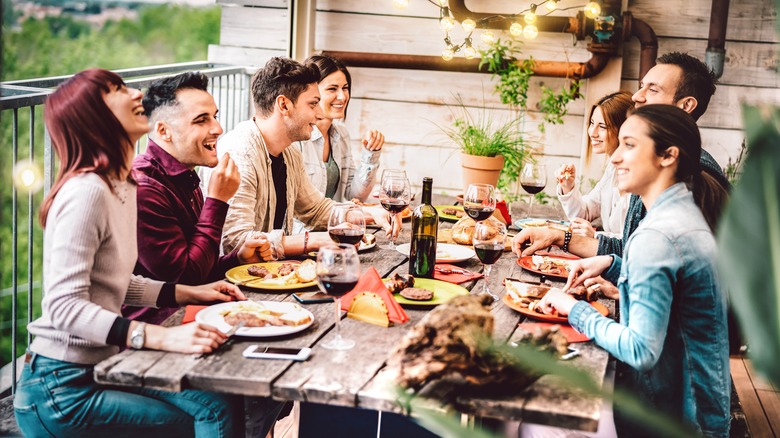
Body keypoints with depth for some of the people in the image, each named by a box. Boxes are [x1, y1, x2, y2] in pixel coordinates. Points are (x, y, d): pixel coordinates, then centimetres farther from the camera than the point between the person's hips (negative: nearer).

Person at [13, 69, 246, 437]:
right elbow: (64, 305, -26)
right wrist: (164, 337, -34)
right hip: (62, 388, -8)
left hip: (100, 364, 8)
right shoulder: (86, 192, -20)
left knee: (222, 401, -6)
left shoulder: (124, 187, 11)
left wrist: (190, 293, 8)